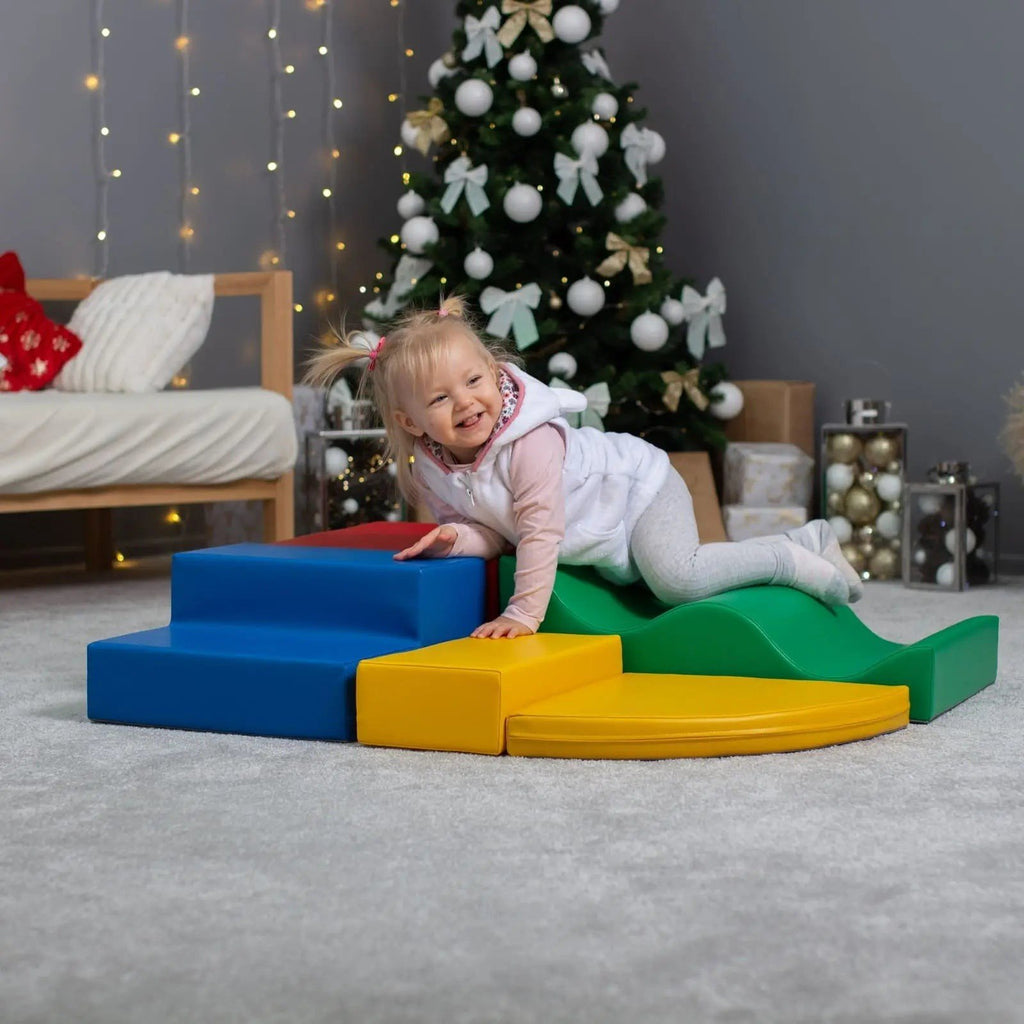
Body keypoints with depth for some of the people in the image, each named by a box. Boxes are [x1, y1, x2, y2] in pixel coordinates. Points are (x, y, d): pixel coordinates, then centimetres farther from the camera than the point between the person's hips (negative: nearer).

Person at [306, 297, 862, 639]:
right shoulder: (430, 471, -13)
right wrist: (453, 538, -33)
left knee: (676, 578, -32)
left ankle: (796, 562, -8)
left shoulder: (532, 440, -35)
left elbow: (540, 530, -35)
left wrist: (524, 612, -35)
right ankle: (807, 540, 34)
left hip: (638, 489, -8)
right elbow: (491, 532, -10)